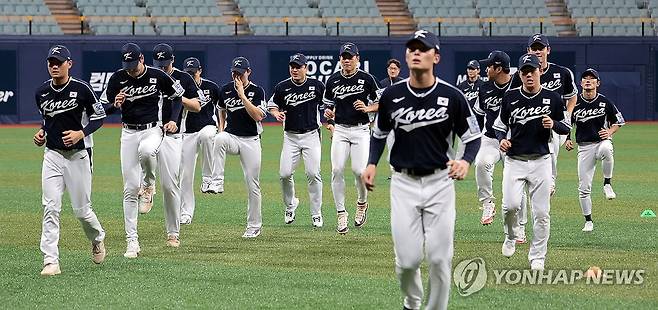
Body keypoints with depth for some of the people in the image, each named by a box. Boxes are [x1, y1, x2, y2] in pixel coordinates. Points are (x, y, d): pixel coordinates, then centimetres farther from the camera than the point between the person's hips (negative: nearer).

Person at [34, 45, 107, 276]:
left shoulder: (81, 89, -10)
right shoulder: (41, 93, 4)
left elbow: (99, 116, -2)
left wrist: (81, 133, -17)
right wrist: (42, 133, 2)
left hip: (78, 155, -3)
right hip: (52, 155, 3)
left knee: (81, 210, 4)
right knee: (50, 208, -9)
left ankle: (97, 238, 37)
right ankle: (51, 262, -11)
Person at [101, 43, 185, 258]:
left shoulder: (158, 76, -7)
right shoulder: (118, 79, -4)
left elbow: (177, 96, 9)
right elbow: (103, 109, 1)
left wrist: (172, 120, -6)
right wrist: (115, 105, -21)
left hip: (153, 129, -2)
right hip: (129, 133, 2)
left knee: (146, 151, -39)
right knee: (130, 188, -3)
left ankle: (149, 186, -6)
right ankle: (132, 240, 2)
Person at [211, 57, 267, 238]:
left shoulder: (257, 91, -6)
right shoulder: (225, 90, 5)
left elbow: (258, 116, -19)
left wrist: (242, 95, -21)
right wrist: (221, 128, 12)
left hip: (251, 141, -2)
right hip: (231, 137, 2)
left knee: (252, 185, 0)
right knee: (219, 139, -36)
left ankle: (254, 226, 12)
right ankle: (217, 182, -37)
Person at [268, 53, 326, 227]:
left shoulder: (317, 86, 0)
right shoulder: (282, 87, 1)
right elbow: (272, 106, 12)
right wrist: (277, 114, -9)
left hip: (311, 136, -1)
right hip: (291, 137, 1)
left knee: (313, 174, -7)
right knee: (285, 173, -9)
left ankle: (316, 213, 4)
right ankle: (290, 204, 18)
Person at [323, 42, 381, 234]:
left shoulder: (367, 79, -1)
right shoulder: (333, 80, 7)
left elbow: (380, 103, 6)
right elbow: (328, 105, 19)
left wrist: (367, 108, -13)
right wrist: (329, 116, -3)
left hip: (360, 130, -3)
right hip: (340, 130, 3)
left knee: (359, 170, -12)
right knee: (337, 170, -10)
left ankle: (362, 204, 17)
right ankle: (341, 215, -3)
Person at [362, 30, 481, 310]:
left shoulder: (452, 96, -7)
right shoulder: (392, 95, -1)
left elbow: (473, 136, 2)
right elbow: (379, 133, 15)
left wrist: (466, 161, -18)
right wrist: (372, 163, -1)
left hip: (439, 182, -1)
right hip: (403, 182, 1)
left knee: (440, 258, -3)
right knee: (407, 258, -4)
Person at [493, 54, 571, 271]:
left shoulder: (552, 98, 1)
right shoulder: (510, 97, 3)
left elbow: (566, 128, 9)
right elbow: (500, 125, 13)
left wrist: (553, 124, -13)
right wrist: (502, 139, -7)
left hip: (540, 161, 0)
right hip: (514, 161, 0)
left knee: (541, 212, -1)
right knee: (511, 205, -16)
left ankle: (537, 257, 12)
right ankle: (511, 235, 16)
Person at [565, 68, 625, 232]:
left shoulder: (605, 102, -1)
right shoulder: (575, 103, 0)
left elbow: (618, 121, 10)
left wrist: (610, 132, -9)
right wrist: (566, 140, -7)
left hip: (602, 142, -2)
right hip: (584, 147, 2)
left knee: (606, 150, -40)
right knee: (584, 187, -2)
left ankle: (607, 184, -19)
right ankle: (588, 221, 14)